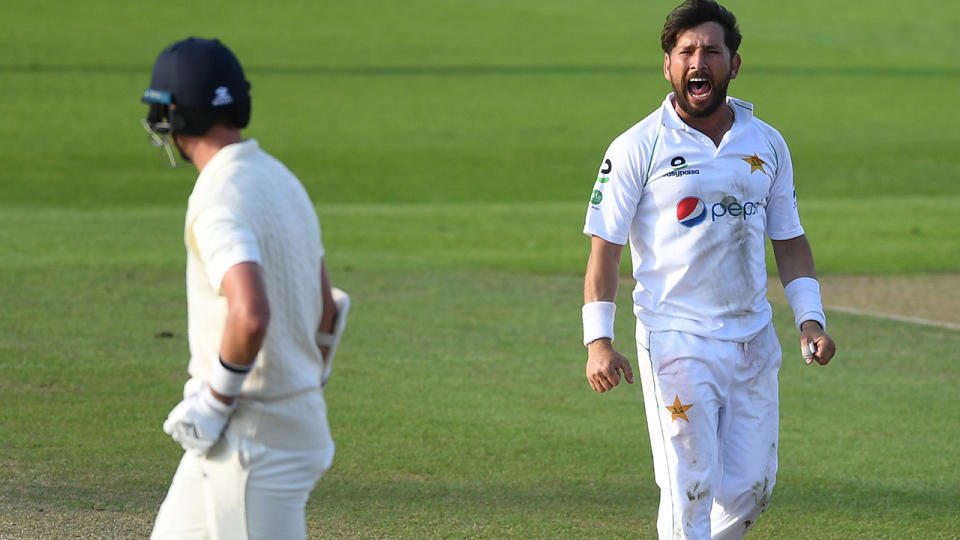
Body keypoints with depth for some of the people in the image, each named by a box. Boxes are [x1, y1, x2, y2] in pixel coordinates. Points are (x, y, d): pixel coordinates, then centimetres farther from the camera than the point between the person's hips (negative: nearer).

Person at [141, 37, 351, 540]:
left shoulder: (219, 201, -20)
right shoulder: (281, 181, 11)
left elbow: (250, 315, -36)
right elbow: (327, 310, 18)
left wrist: (214, 402, -22)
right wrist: (308, 388, 25)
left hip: (254, 437, -10)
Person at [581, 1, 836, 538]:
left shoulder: (767, 144, 9)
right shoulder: (637, 148, -5)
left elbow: (790, 242, 16)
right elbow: (605, 248, -6)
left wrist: (810, 318, 3)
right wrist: (599, 341, -15)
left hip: (754, 340, 5)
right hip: (676, 342, -5)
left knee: (751, 489, 5)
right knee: (691, 491, -9)